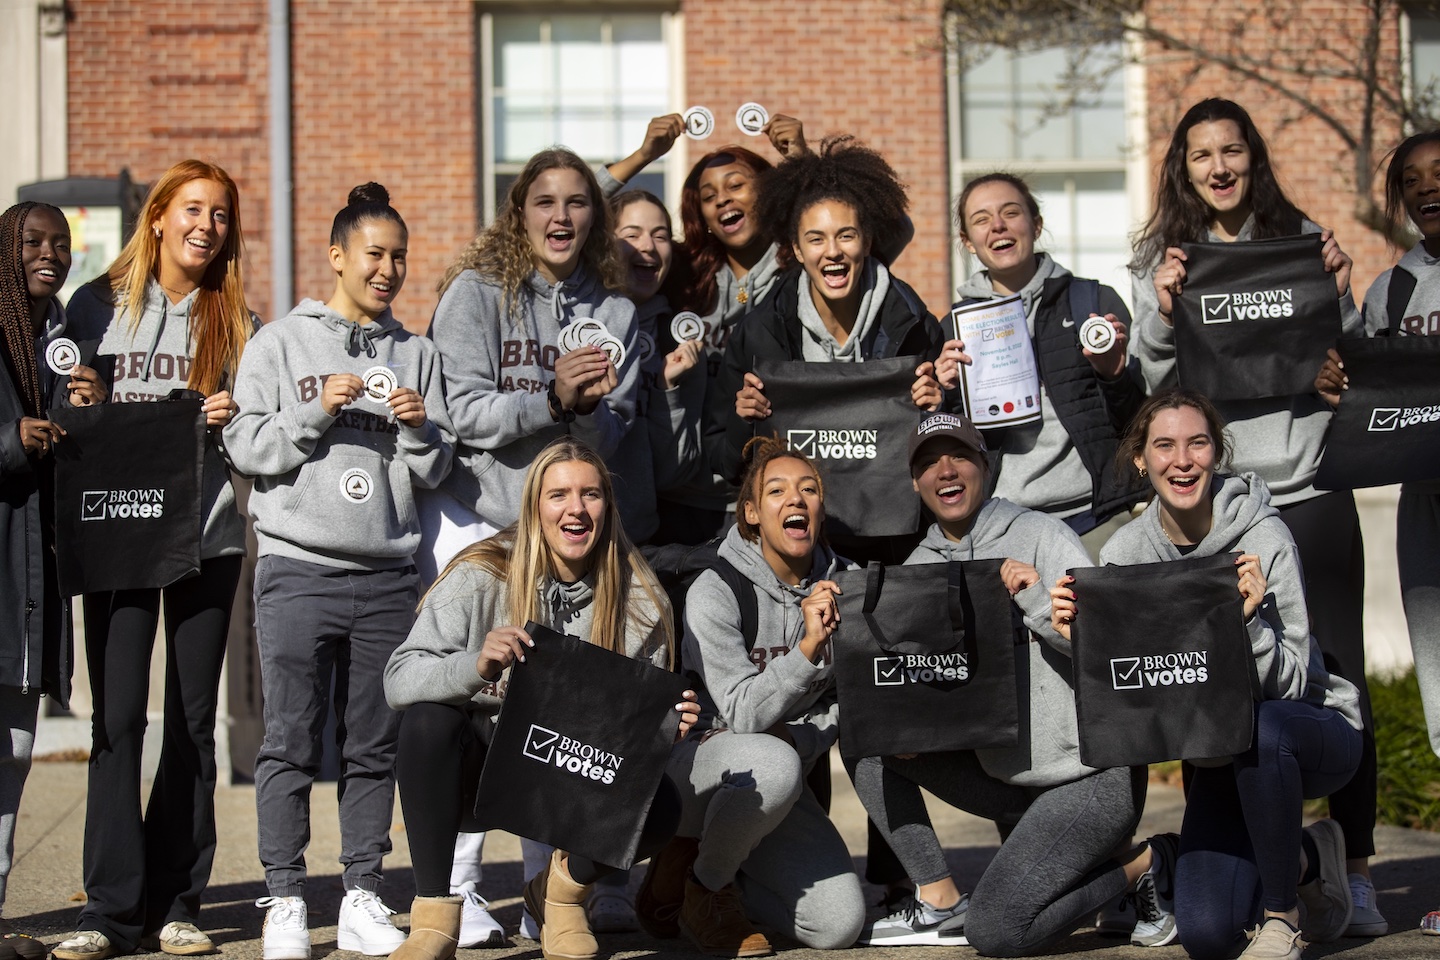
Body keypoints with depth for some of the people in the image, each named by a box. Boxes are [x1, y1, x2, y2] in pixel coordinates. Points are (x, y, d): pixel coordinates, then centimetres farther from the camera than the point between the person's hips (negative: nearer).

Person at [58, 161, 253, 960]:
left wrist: (232, 420, -8)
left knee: (193, 719, 4)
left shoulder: (237, 323, 10)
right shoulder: (96, 306, 7)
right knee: (118, 716, -6)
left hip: (208, 538, 1)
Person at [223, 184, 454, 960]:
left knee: (376, 747, 4)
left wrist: (419, 430, -8)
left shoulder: (417, 355, 14)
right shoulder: (280, 343, 6)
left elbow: (434, 472, 11)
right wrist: (316, 410, -12)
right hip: (298, 568, -3)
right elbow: (247, 449, -1)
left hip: (387, 575, 3)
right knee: (291, 742, -3)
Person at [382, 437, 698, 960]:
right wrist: (475, 666, -41)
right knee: (428, 718, -33)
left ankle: (561, 889, 8)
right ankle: (434, 917, -19)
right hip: (481, 766, -2)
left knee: (660, 806, -27)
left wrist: (667, 723, -22)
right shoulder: (482, 576, -13)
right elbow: (399, 680, -21)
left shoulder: (639, 601, -4)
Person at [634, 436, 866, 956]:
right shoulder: (715, 591, -16)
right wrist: (807, 648, -34)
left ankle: (722, 881, 15)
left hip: (784, 778, 5)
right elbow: (741, 712, -21)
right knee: (771, 763, -40)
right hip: (700, 761, -5)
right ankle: (697, 883, -11)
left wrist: (798, 739, -17)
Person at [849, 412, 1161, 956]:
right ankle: (940, 903, 0)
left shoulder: (1041, 536, -8)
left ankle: (1140, 864, 5)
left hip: (1094, 774, -6)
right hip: (1006, 775, 7)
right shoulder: (919, 568, 8)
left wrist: (1035, 596, -27)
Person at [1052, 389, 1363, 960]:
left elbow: (1291, 683, -21)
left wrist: (1249, 622, -38)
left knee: (1258, 728, -40)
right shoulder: (1125, 551, -7)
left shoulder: (1263, 539, -18)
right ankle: (1307, 859, 21)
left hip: (1316, 728, -3)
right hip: (1221, 749, 3)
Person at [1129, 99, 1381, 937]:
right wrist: (1162, 315, -12)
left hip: (1311, 490, 0)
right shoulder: (1162, 259, 9)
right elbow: (1156, 384, 4)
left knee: (1341, 676, 0)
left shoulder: (1302, 238, 8)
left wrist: (1340, 296, -8)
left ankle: (1356, 870, 7)